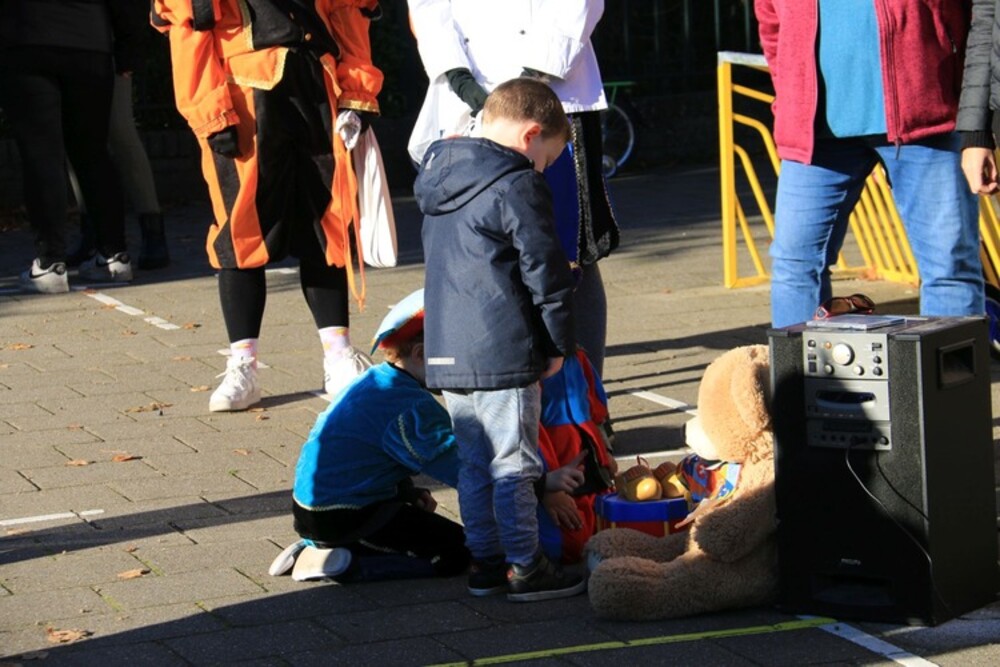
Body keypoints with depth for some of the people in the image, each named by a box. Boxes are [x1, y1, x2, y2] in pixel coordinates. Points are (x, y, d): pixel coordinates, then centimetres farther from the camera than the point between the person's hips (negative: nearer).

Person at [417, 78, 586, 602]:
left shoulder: (436, 180, 15)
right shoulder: (517, 186, -12)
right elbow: (545, 270, -12)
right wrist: (558, 344, -2)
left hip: (446, 353, 8)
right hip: (502, 353, -8)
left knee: (474, 463, 15)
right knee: (513, 465, -1)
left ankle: (484, 560, 21)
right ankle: (524, 568, 5)